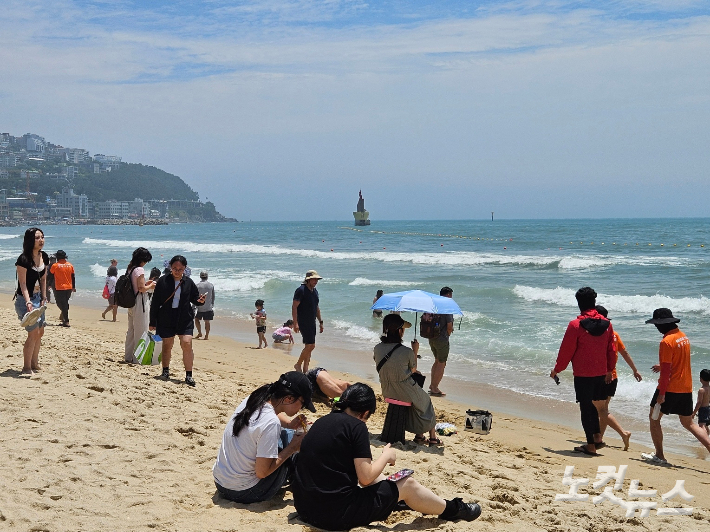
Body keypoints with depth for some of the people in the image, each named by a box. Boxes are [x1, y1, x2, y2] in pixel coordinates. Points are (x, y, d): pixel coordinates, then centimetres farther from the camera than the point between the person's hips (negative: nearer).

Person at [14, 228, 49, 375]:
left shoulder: (44, 257, 4)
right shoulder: (24, 259, -18)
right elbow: (23, 283, -19)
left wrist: (43, 298, 8)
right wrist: (28, 302, -27)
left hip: (38, 298, 8)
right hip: (25, 299, -8)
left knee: (40, 332, 13)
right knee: (33, 332, -10)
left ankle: (34, 363, 26)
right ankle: (26, 368, 0)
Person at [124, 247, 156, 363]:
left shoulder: (129, 269, 10)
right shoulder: (139, 270, -15)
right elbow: (141, 289, -19)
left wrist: (146, 283, 16)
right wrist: (150, 286, -3)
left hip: (131, 303, 9)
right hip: (140, 303, -9)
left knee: (131, 330, 16)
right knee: (140, 331, -2)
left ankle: (128, 356, 24)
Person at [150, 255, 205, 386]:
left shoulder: (188, 282, 4)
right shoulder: (163, 281, -2)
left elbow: (194, 298, 14)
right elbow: (155, 302, 1)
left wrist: (200, 301, -12)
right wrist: (152, 322, 0)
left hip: (185, 319, 0)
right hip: (166, 319, 0)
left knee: (187, 344, -12)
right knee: (167, 345, 8)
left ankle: (188, 375, -6)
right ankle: (165, 371, 29)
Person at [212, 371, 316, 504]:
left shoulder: (252, 400, -3)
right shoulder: (271, 423, -27)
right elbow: (262, 472, -23)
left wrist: (290, 424, 3)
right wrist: (292, 447, -13)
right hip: (243, 493, -8)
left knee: (286, 433, 14)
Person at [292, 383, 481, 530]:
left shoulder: (323, 421, 9)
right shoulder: (356, 426, -13)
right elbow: (365, 478, -14)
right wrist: (387, 456, 3)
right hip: (336, 514, -7)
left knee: (370, 470, 27)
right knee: (408, 484, 11)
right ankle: (451, 510, 31)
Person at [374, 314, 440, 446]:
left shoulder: (377, 348, -9)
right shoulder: (407, 352, -23)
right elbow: (413, 370, -6)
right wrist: (415, 351, 4)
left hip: (387, 392, 5)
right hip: (405, 393, -5)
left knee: (416, 400, 31)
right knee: (426, 401, 25)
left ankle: (419, 435, 33)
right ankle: (433, 437, 35)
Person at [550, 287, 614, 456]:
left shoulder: (576, 325, -14)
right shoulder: (606, 323, 1)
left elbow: (566, 350, -8)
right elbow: (611, 350, 10)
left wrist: (557, 369, 5)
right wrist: (609, 370, 23)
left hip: (583, 374, -5)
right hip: (601, 373, 5)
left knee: (585, 407, 4)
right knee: (591, 404, 21)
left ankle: (590, 445, 7)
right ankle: (597, 436, 14)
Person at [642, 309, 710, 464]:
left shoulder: (666, 341, -17)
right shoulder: (683, 336, 9)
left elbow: (666, 370, -20)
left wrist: (661, 393, -17)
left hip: (670, 388, -8)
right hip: (686, 388, 8)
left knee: (654, 418, 9)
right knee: (688, 423, 15)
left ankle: (659, 456, 10)